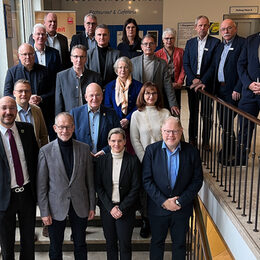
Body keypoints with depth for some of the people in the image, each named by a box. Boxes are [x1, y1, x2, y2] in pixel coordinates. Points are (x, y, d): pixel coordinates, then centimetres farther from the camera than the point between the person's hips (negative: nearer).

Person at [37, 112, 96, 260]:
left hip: (80, 206, 2)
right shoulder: (45, 151, -8)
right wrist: (44, 212, -7)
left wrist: (92, 206, 3)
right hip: (56, 207, -1)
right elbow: (41, 185, -5)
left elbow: (90, 180, 3)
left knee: (80, 245, 16)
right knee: (55, 247, 14)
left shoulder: (84, 148, -2)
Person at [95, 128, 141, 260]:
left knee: (125, 244, 3)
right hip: (107, 209, 2)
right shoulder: (102, 160, 1)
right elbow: (98, 186, 0)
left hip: (126, 209, -2)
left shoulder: (133, 161, -5)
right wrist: (110, 207, -9)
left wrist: (121, 208, -11)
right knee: (110, 243, 12)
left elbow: (135, 188, -6)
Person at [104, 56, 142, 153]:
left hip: (131, 125, -1)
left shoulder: (137, 86, 8)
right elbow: (107, 107, 10)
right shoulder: (110, 86, 14)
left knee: (132, 151, -8)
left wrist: (127, 119, -12)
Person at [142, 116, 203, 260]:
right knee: (157, 242, 17)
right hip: (157, 207, 0)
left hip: (182, 208, 1)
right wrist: (163, 202, -16)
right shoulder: (151, 150, -8)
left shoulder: (192, 151, -6)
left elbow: (197, 180, -5)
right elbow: (146, 180, -10)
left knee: (180, 243, 16)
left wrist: (180, 202, -13)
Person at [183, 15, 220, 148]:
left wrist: (203, 81, -13)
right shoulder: (190, 42, 10)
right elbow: (186, 64, 6)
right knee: (193, 112, 9)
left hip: (207, 83, -3)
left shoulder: (215, 42, -1)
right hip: (192, 82, 3)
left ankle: (206, 141, 13)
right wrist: (193, 79, -7)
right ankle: (192, 140, 19)